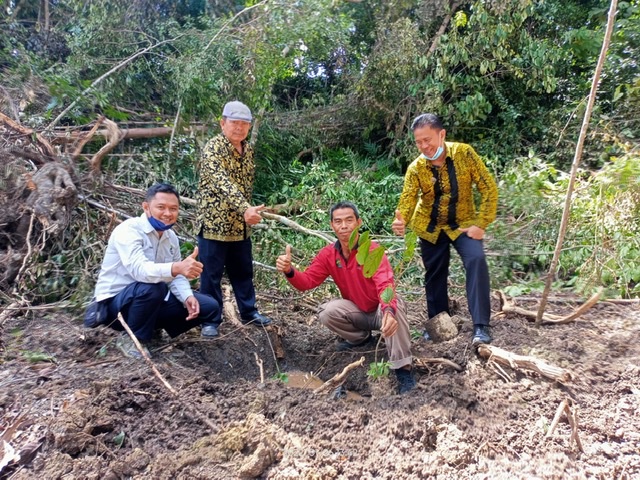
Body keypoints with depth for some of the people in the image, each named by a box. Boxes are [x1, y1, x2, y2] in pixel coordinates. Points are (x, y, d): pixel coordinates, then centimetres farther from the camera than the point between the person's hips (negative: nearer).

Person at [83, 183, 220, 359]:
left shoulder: (171, 237, 1)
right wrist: (177, 267, -56)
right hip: (114, 302, -7)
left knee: (209, 307, -3)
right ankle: (131, 338, -11)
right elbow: (139, 269, -39)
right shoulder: (128, 230, -22)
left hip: (151, 300, 7)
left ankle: (148, 325, 10)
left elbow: (176, 276, 4)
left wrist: (188, 297, -17)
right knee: (153, 287, -39)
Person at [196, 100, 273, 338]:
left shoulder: (247, 149, 9)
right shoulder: (213, 148, -16)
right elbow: (223, 183, -31)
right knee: (212, 274, 3)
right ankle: (210, 320, 17)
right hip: (214, 222, -7)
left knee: (243, 271, 18)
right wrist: (245, 208, -44)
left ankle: (248, 312, 33)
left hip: (240, 225, 7)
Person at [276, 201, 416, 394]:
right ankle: (361, 337, 7)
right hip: (359, 313, 4)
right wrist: (289, 271, -36)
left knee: (394, 308, -38)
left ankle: (403, 369, -27)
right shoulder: (328, 254, -10)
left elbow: (385, 284, -40)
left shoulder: (372, 250, -25)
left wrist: (388, 311, -61)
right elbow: (307, 281, -13)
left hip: (381, 309, -4)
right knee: (327, 312, -23)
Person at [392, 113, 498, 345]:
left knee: (476, 260, -25)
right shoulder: (416, 168, -15)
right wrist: (401, 222, -47)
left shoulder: (464, 153, -18)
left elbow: (489, 188, -14)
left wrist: (481, 223, -19)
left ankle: (481, 326, -21)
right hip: (430, 228, 2)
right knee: (434, 274, 10)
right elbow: (407, 200, -25)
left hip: (463, 224, -2)